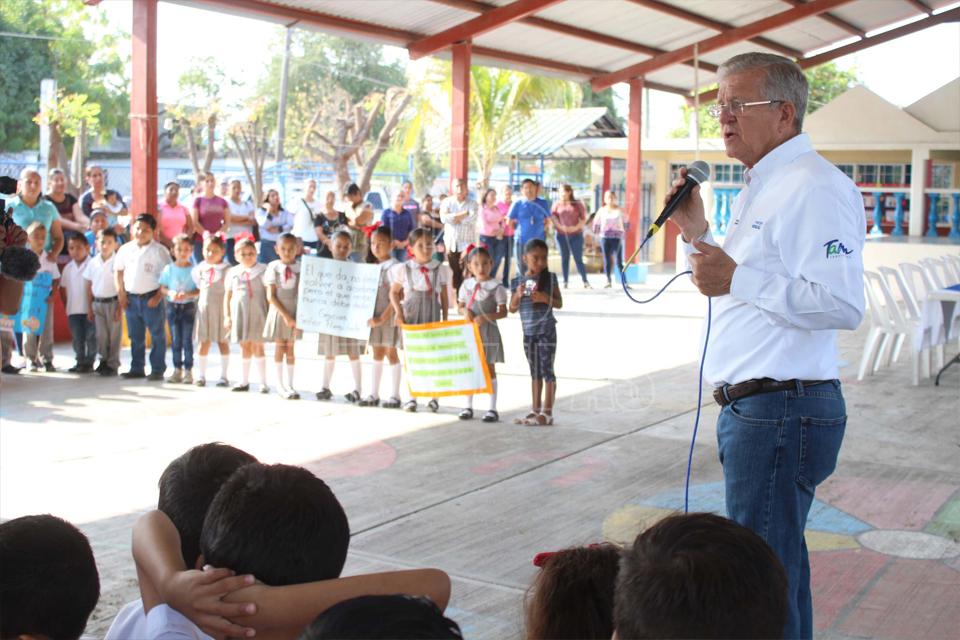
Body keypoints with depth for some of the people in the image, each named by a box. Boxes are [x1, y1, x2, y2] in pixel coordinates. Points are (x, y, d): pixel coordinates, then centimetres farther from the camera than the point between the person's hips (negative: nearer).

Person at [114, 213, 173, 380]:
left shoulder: (159, 251, -7)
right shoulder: (125, 249, 6)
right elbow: (119, 271, 16)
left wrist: (159, 296, -13)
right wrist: (121, 293, 8)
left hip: (151, 298, -5)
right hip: (131, 298, 5)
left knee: (157, 335, 1)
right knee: (135, 336, 13)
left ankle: (157, 369, 8)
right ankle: (136, 368, 21)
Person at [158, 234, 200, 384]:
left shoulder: (194, 270, -4)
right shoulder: (169, 269, 3)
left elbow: (199, 289, -5)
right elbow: (162, 288, 4)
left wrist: (187, 294, -22)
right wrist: (170, 293, -15)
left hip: (188, 306, -2)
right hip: (172, 306, 2)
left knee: (187, 340, -1)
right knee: (175, 340, 6)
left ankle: (188, 370, 7)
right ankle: (177, 369, 15)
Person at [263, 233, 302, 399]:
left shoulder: (300, 268, -1)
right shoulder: (274, 267, -4)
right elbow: (271, 296, -7)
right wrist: (285, 314, -14)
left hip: (295, 313, 1)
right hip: (278, 312, -1)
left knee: (290, 348, 5)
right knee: (280, 348, 5)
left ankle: (289, 384, 11)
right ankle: (280, 384, 13)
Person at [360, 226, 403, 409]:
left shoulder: (393, 266, -12)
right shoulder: (373, 266, 12)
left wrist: (383, 318, -19)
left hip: (388, 316, -7)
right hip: (374, 315, 7)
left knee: (391, 353, -1)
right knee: (377, 353, 11)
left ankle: (396, 395, 6)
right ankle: (374, 394, 16)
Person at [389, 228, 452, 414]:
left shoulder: (441, 270, 2)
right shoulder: (404, 269, 0)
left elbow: (444, 297, 8)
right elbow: (394, 292, 9)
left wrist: (445, 320, 6)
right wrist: (398, 311, -5)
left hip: (432, 317, 0)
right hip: (410, 316, 0)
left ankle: (433, 396, 12)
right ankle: (412, 396, 10)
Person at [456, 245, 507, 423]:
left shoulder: (496, 287, -7)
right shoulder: (466, 285, 7)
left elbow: (503, 312, -9)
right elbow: (461, 306, 14)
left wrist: (486, 317, -23)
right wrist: (465, 311, -9)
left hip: (487, 331, -4)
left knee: (489, 368, 0)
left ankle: (492, 409, 6)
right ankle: (468, 406, 18)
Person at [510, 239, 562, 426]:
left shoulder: (550, 278, -4)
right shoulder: (517, 281, 2)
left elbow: (559, 303, -1)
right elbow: (512, 309, 5)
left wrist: (546, 298, -19)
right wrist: (518, 295, -14)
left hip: (546, 330, -3)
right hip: (528, 332, 4)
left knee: (547, 370, -3)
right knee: (534, 372, 12)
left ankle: (547, 413, 0)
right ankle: (536, 410, 19)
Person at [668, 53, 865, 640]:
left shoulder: (814, 186, -14)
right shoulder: (764, 187, 19)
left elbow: (842, 304, -26)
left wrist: (738, 278, -25)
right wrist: (698, 234, 17)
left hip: (781, 411, -11)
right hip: (754, 409, 11)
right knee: (779, 564, 21)